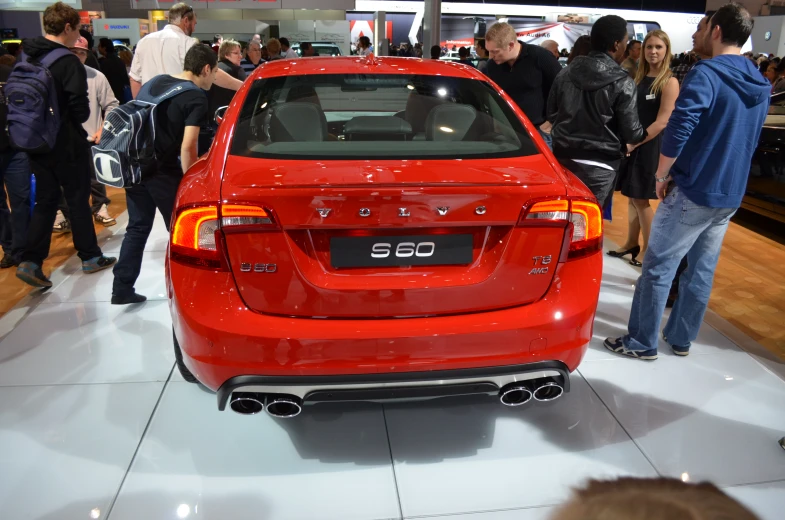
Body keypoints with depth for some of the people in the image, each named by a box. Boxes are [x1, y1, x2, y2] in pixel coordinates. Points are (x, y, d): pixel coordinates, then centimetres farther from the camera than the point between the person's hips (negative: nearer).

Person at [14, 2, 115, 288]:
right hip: (66, 144, -6)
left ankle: (30, 261, 4)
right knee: (78, 200, 6)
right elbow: (79, 108, -17)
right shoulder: (67, 62, -16)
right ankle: (90, 257, 17)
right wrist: (77, 124, 3)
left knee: (45, 201, 11)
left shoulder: (26, 58, 6)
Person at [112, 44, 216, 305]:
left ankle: (122, 288, 17)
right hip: (162, 171, -7)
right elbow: (187, 146, -19)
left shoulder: (157, 81, 12)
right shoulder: (197, 97, -11)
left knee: (137, 228, 16)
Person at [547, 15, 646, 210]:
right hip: (599, 165, -4)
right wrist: (644, 134, 15)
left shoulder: (566, 73, 4)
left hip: (563, 157, 5)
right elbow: (631, 133, -7)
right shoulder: (622, 83, -10)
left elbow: (551, 114, 12)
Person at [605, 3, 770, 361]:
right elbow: (749, 141, 21)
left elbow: (678, 130, -22)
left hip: (693, 191, -8)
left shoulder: (706, 74, -14)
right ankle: (681, 339, 26)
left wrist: (662, 175, -9)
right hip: (730, 195, 8)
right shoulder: (760, 87, 13)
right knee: (702, 271, 14)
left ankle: (642, 342, 9)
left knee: (659, 267, 1)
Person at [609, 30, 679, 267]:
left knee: (641, 199, -1)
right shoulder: (640, 78, 11)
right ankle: (631, 243, 25)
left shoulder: (669, 82, -10)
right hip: (632, 144, 7)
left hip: (651, 146, -7)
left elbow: (662, 122, -17)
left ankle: (647, 250, 12)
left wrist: (635, 143, -20)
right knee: (631, 196, 12)